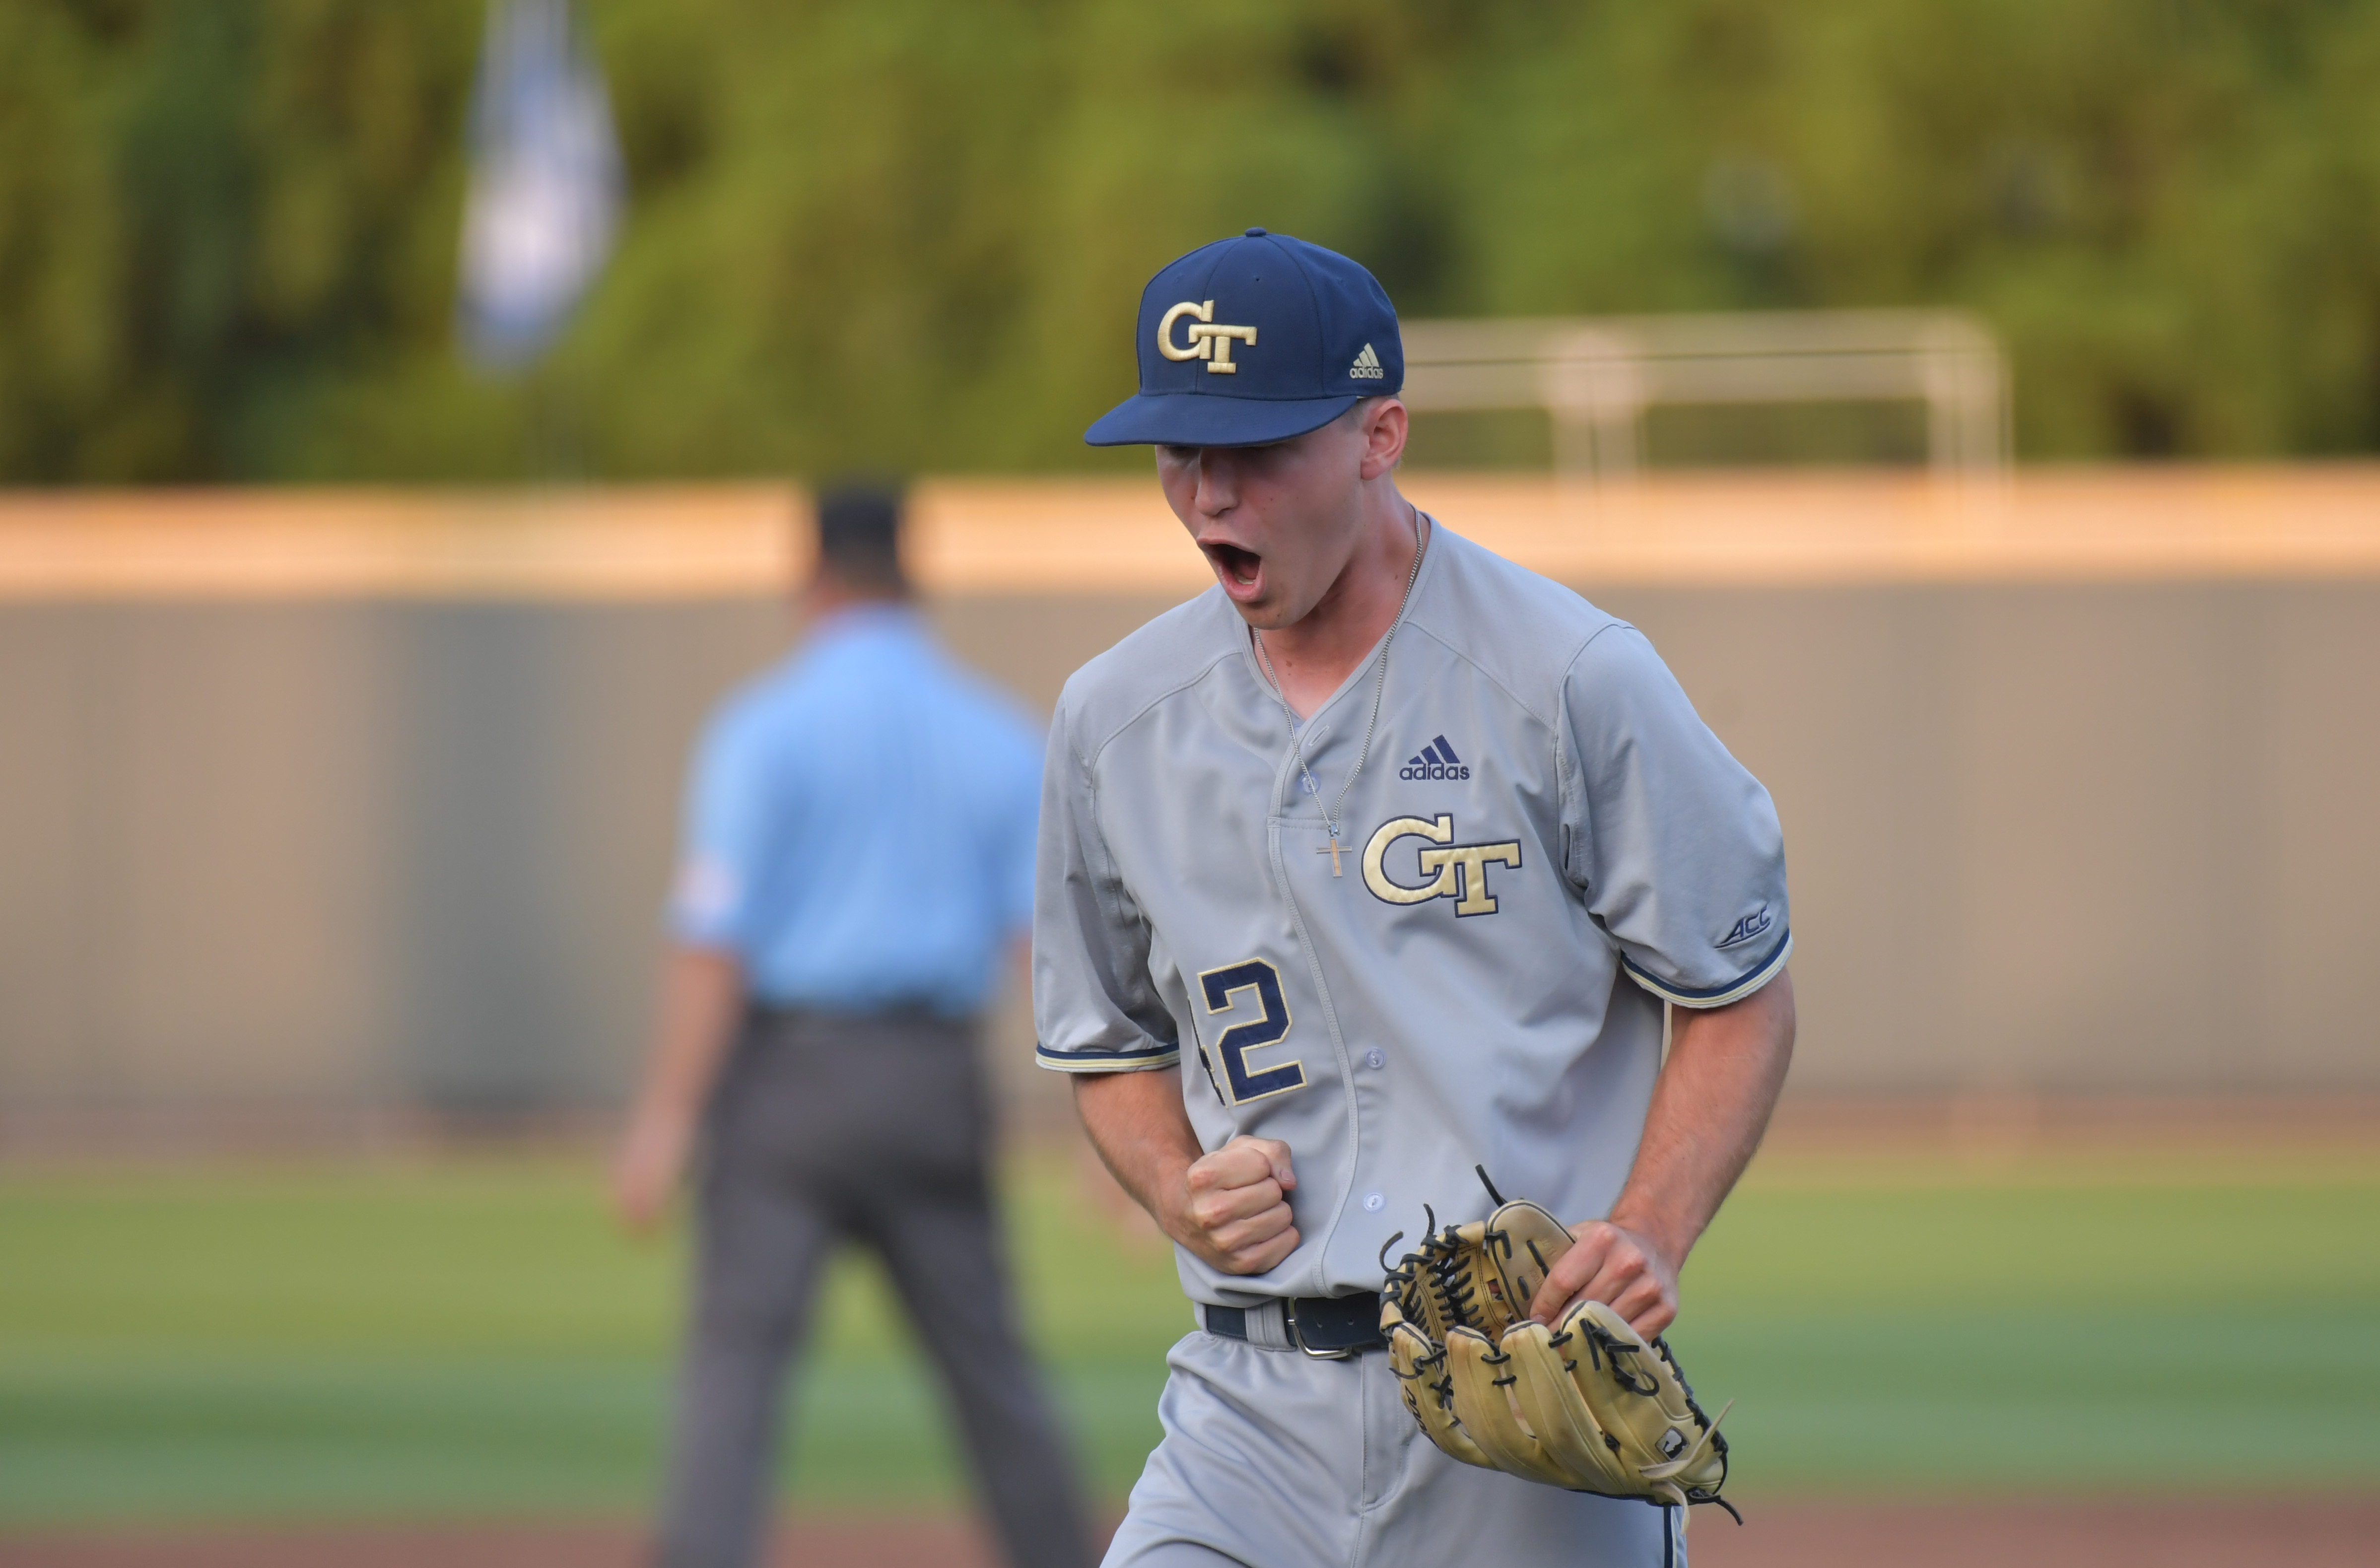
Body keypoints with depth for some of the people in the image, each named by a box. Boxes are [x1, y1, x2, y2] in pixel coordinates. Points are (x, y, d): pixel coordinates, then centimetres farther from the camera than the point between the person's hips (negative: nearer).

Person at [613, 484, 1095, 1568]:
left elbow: (716, 940, -12)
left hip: (789, 1071, -4)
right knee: (986, 1365, 12)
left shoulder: (767, 727, -5)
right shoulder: (999, 737, 7)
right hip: (936, 1083, 4)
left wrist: (666, 1117, -13)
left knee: (735, 1359, -7)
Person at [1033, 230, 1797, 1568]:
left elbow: (1744, 999, 1)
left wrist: (1649, 1241, -15)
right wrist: (1180, 1191, 0)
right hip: (1261, 1397, 3)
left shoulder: (1572, 680, -4)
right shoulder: (1116, 720, 9)